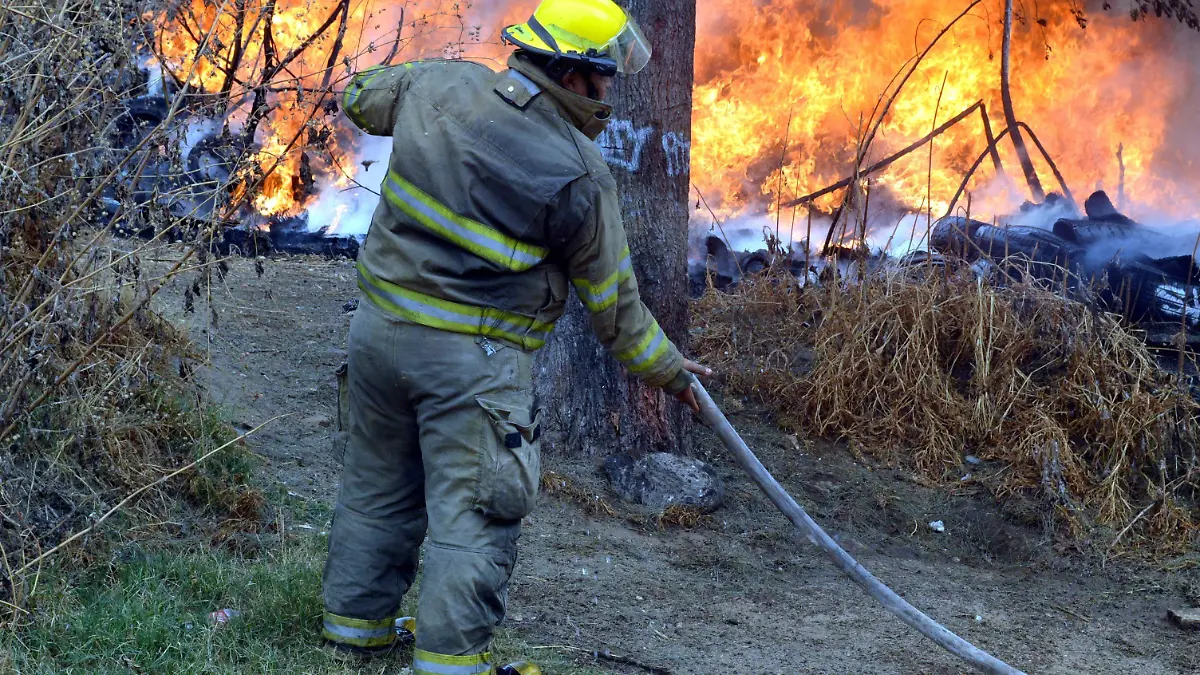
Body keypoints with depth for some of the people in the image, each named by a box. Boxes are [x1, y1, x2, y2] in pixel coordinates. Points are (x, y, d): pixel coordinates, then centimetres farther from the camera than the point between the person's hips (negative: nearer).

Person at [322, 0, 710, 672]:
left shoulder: (441, 85, -1)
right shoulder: (581, 175, -13)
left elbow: (361, 95, 22)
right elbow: (613, 304, -3)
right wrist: (669, 368, 12)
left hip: (381, 328, 6)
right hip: (474, 359, -6)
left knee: (378, 488, 20)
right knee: (472, 515, 2)